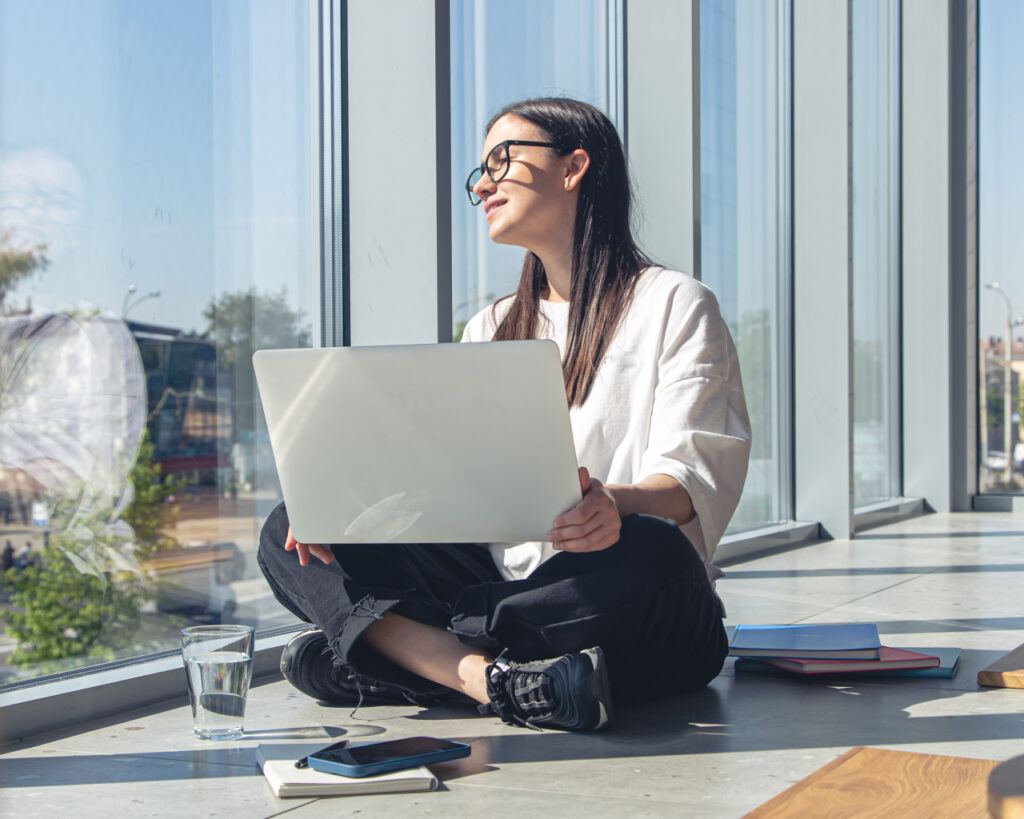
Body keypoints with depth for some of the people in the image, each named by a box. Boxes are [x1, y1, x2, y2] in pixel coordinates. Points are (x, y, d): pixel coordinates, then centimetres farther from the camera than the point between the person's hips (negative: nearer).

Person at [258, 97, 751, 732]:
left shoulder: (675, 305, 3)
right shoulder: (490, 329, 22)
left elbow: (696, 478, -9)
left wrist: (618, 506, -33)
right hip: (499, 579, 5)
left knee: (647, 554, -40)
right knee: (289, 534, -11)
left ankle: (406, 652, -24)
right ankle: (493, 678, -34)